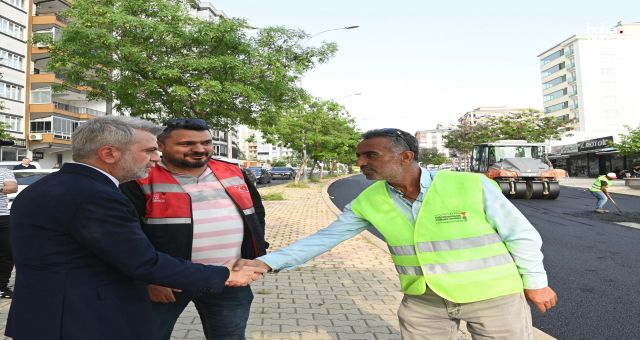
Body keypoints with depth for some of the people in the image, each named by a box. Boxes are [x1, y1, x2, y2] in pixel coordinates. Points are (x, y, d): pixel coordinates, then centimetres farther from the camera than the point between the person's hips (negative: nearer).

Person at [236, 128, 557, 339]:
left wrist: (535, 283, 1)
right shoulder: (368, 202, -9)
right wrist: (267, 262, -13)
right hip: (423, 301, 3)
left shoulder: (472, 185, -19)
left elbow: (521, 234, -7)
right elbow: (325, 237, -7)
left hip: (493, 296, -2)